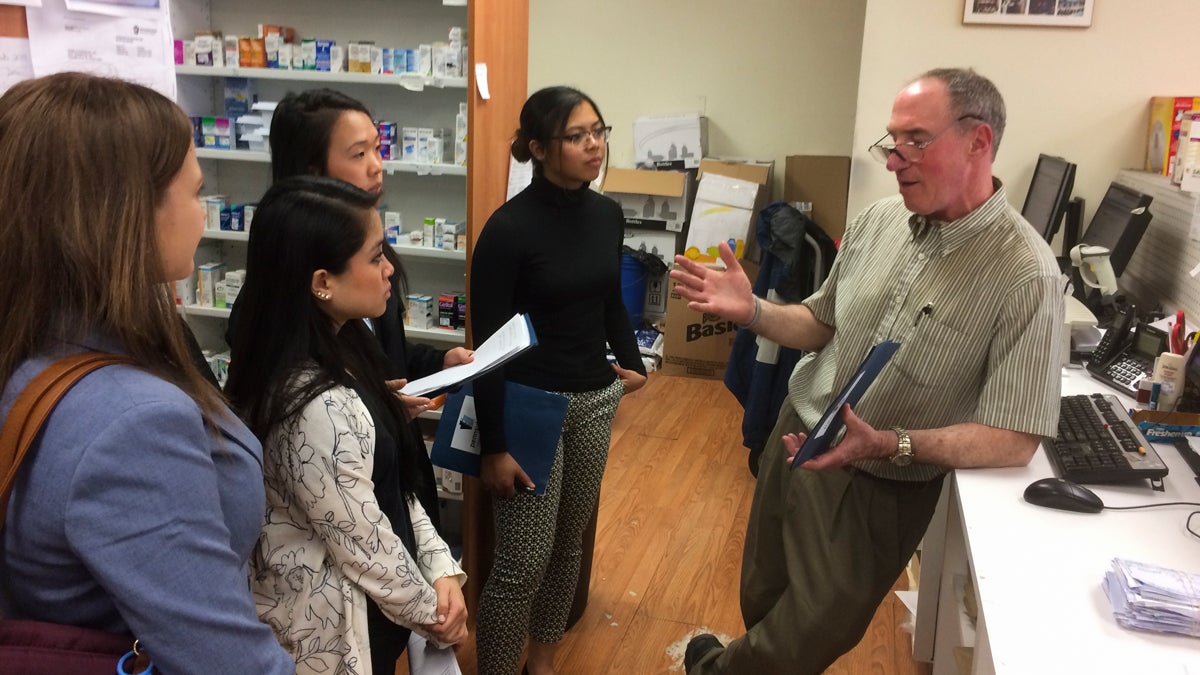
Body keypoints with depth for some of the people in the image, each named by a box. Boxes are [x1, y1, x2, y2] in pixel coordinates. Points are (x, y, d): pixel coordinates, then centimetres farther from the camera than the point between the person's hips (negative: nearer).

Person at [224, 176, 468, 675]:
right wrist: (431, 611, -8)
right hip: (336, 630, -8)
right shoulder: (320, 408, -33)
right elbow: (365, 546, -23)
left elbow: (393, 483, 4)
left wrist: (441, 567, -3)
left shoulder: (336, 348, -3)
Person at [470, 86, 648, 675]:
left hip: (595, 399, 7)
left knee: (570, 540, 16)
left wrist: (633, 363, 7)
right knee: (524, 559, -2)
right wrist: (494, 445, -17)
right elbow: (488, 344, -16)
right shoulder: (509, 228, -17)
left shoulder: (608, 214, 3)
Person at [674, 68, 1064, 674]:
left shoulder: (1025, 275, -20)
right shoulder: (878, 221, -3)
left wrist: (890, 443, -32)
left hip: (881, 490, -4)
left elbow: (1014, 441, -21)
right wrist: (751, 311, -8)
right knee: (760, 605, 20)